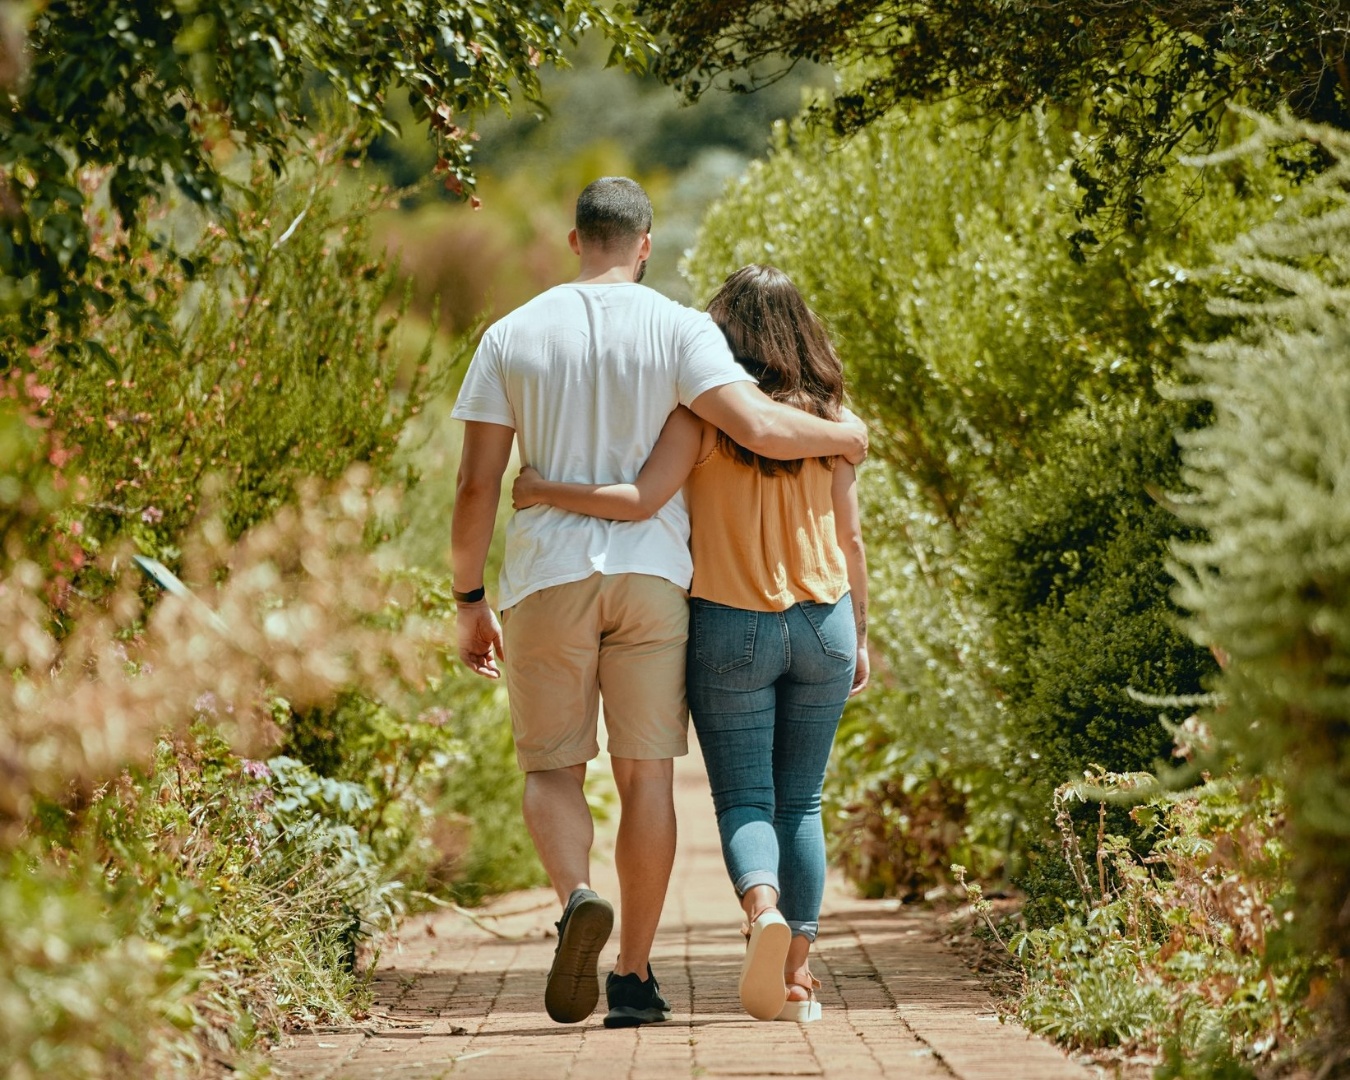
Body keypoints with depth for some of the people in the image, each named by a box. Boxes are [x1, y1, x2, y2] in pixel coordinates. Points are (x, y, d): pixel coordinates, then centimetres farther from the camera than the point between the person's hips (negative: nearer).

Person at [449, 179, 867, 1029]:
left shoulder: (512, 336, 5)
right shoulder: (678, 329, -1)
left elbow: (476, 486, 2)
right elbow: (758, 427, -15)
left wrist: (469, 601, 10)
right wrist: (842, 436, 5)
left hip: (547, 578, 1)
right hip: (650, 575, 0)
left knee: (553, 769, 9)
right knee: (646, 774, 5)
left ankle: (579, 896, -22)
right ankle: (634, 977, 5)